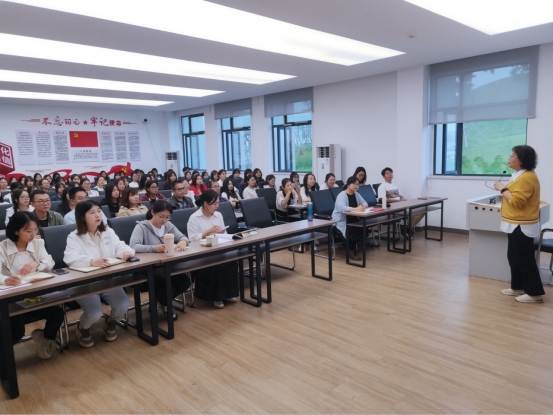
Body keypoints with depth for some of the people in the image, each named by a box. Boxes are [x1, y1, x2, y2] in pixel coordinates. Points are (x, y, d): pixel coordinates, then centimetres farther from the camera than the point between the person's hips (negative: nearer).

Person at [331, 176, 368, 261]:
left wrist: (362, 206, -18)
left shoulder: (356, 194, 10)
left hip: (352, 220, 7)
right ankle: (352, 252, -7)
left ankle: (354, 247, 3)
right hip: (341, 222, -7)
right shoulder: (341, 195, -16)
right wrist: (355, 209, -46)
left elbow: (365, 203, 8)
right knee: (353, 231, -31)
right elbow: (341, 208, -33)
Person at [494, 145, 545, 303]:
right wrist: (505, 190, 8)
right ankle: (517, 287, 27)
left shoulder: (526, 178, -21)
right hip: (516, 225, 11)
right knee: (514, 257, 17)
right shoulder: (521, 175, 13)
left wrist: (503, 189, -16)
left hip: (522, 226, -11)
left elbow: (516, 201, -25)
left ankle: (535, 293, 7)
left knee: (525, 259, -3)